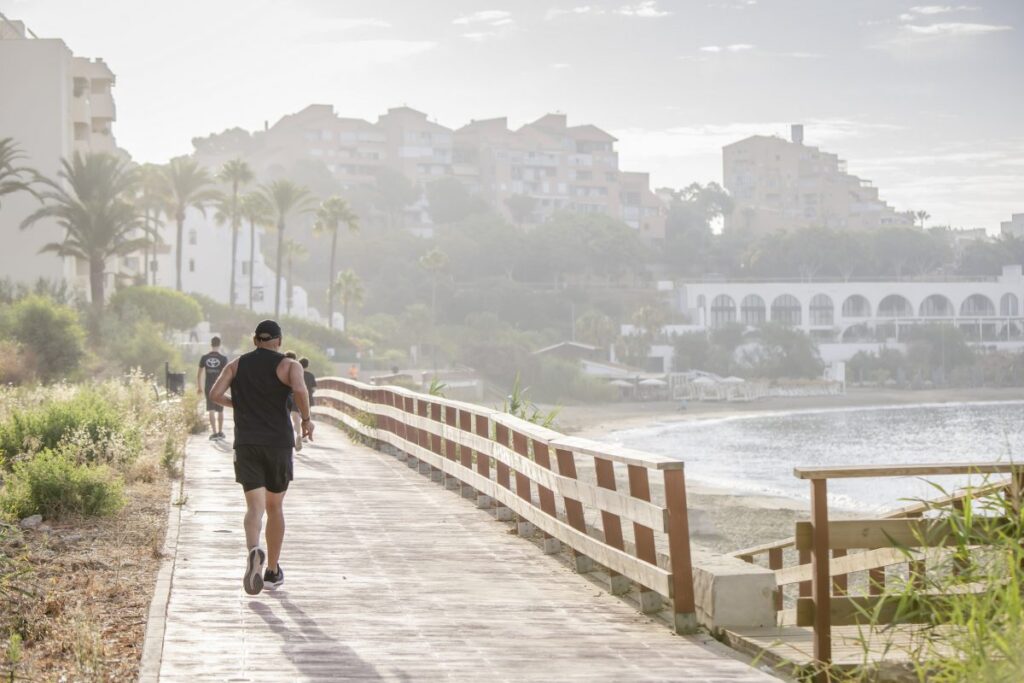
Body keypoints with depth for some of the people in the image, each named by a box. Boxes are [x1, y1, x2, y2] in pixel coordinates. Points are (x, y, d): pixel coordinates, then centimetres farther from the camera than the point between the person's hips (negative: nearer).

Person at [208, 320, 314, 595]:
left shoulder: (236, 365, 10)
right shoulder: (289, 365, 0)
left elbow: (215, 393, 0)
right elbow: (299, 389, -20)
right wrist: (306, 419, -6)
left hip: (246, 443, 1)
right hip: (278, 442, -1)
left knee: (255, 506, -6)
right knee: (275, 507, 14)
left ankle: (253, 551, -37)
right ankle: (272, 572, 21)